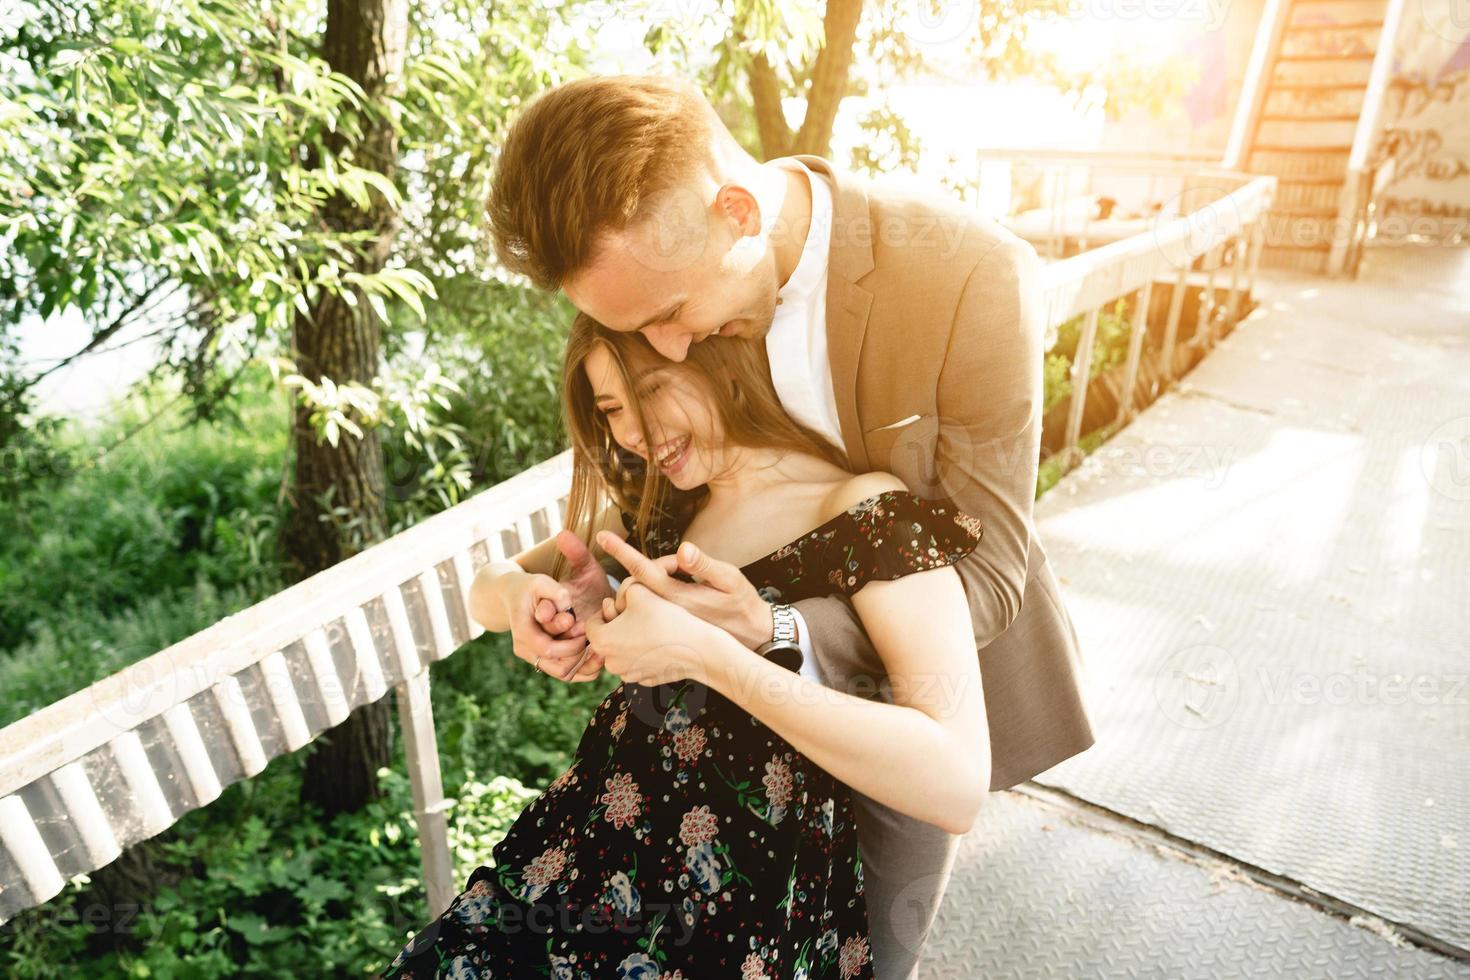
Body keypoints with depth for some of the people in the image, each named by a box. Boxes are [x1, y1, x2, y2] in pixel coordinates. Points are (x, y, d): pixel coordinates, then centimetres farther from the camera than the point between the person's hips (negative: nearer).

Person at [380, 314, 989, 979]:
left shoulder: (872, 517, -13)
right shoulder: (659, 508, 6)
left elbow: (956, 782, -24)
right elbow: (486, 586, 13)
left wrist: (705, 652, -27)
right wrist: (513, 590, -11)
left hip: (747, 915, -5)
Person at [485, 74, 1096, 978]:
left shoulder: (972, 280, -32)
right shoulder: (674, 261, -17)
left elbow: (984, 579, -25)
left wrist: (776, 633, -40)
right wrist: (600, 586, -23)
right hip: (771, 685, 3)